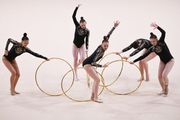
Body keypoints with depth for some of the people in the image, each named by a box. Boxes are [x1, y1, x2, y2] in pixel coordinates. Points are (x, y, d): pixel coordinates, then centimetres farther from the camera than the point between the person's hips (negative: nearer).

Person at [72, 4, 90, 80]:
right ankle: (75, 74, 15)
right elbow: (73, 17, -17)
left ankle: (76, 65, 21)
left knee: (83, 58, -14)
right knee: (75, 59, 4)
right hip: (75, 45, 0)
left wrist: (87, 48, -24)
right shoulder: (77, 26, -11)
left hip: (82, 45, 0)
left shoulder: (87, 31, -11)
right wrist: (77, 7, -22)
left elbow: (87, 40, -11)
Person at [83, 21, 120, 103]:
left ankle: (93, 96, 22)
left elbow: (108, 35, 4)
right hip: (87, 64, -10)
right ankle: (95, 98, -4)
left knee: (96, 79, 16)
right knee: (97, 79, -11)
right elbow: (93, 62, -31)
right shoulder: (100, 51, -28)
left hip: (90, 64, 10)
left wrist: (114, 27, 5)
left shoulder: (102, 46, -6)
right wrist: (102, 66, -37)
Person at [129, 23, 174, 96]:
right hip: (162, 61, 6)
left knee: (164, 75, -18)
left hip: (170, 61, -6)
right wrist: (134, 61, -13)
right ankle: (163, 90, 20)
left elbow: (163, 33, -36)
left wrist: (157, 27, -50)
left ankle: (166, 89, 6)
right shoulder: (152, 49, -7)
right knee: (159, 76, 0)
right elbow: (144, 56, -8)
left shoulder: (161, 42, -19)